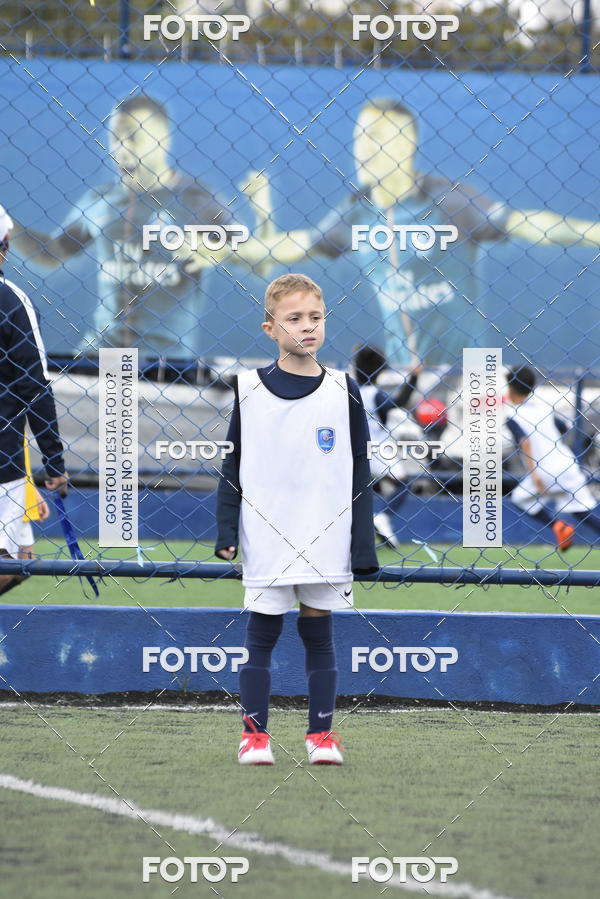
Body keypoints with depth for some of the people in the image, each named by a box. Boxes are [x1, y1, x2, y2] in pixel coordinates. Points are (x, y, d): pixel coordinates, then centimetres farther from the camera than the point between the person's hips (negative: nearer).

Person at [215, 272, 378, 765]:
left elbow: (359, 474, 5)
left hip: (326, 541, 0)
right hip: (266, 542, 0)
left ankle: (322, 734, 12)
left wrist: (363, 548, 1)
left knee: (319, 635, 5)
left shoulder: (344, 392, 2)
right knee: (262, 634, 3)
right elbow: (232, 466, 6)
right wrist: (226, 533, 0)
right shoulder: (248, 390, 1)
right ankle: (255, 734, 10)